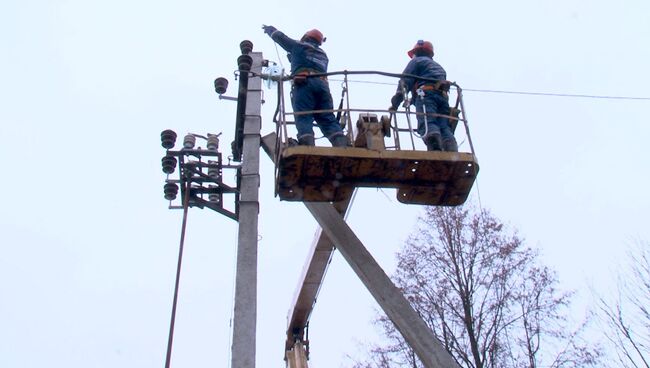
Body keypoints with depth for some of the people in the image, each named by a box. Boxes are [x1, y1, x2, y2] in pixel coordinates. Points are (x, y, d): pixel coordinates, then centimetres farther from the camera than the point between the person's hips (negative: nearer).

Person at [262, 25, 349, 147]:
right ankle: (343, 146, -26)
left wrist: (269, 29, 53)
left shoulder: (298, 46, 22)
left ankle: (308, 146, -36)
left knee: (303, 118, -15)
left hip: (304, 83, -4)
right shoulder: (323, 55, 35)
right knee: (328, 119, -5)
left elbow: (279, 36, 30)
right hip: (322, 84, 4)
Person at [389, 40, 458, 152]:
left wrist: (395, 103, 0)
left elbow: (405, 82, 5)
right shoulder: (438, 66, 41)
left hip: (426, 93, -6)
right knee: (445, 127, -9)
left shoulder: (416, 61, 20)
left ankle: (436, 149, -51)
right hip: (443, 96, 6)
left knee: (427, 123, -25)